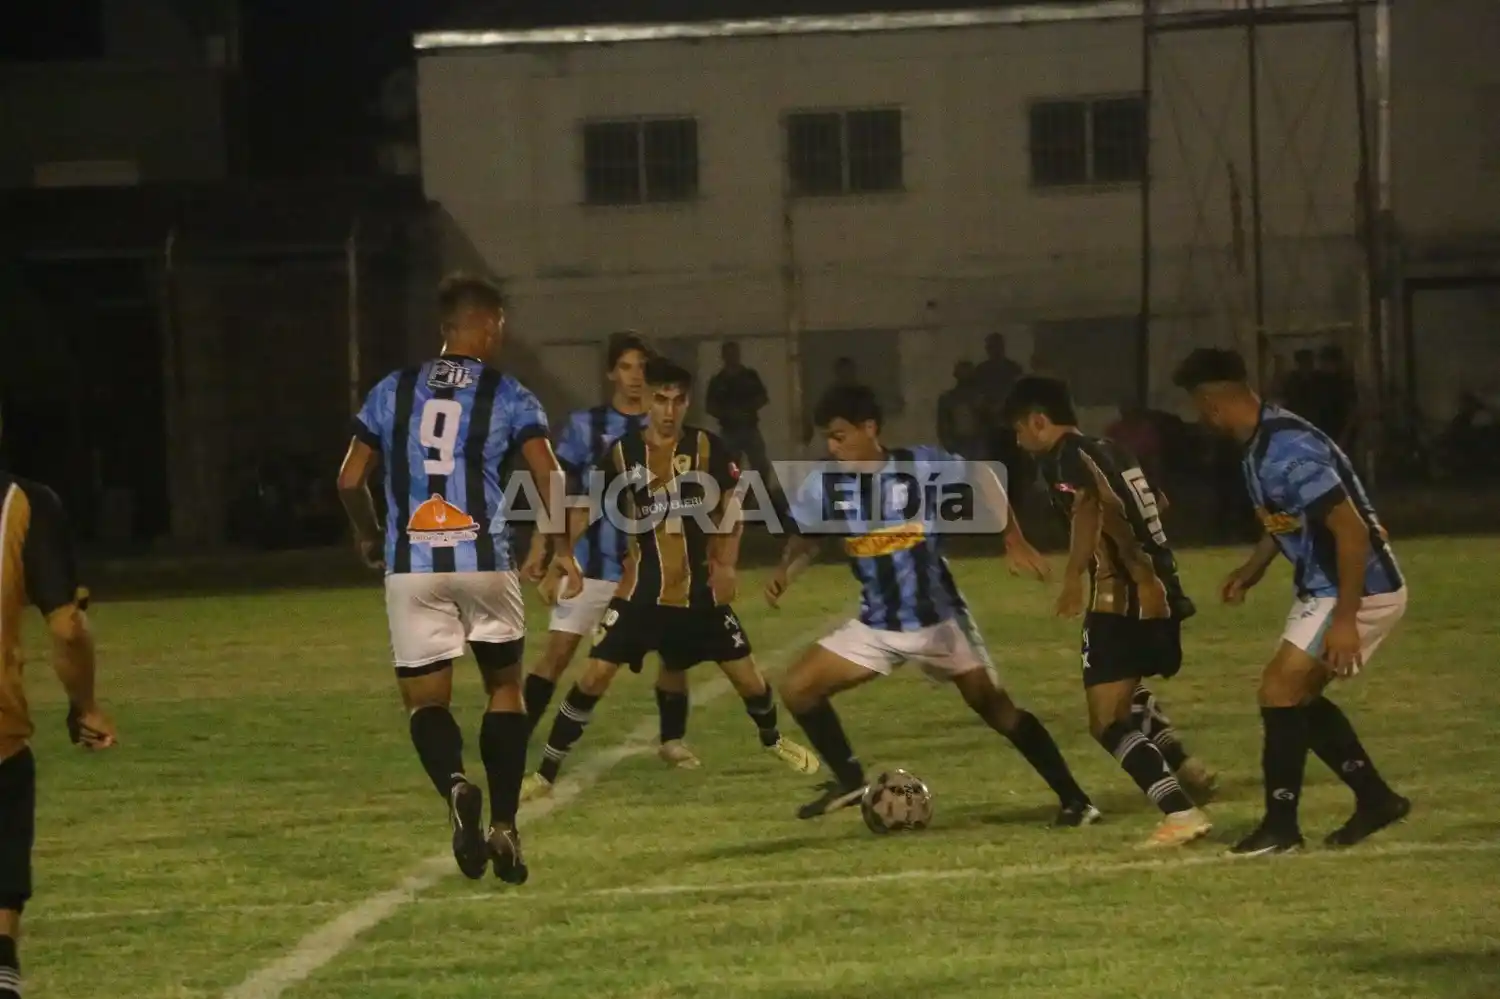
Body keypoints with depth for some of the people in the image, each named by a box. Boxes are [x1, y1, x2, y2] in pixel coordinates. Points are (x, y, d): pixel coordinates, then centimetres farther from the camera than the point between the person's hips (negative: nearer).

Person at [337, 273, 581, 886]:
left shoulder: (393, 391, 9)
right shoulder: (507, 396, 2)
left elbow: (350, 480, 11)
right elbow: (549, 474, -9)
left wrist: (369, 537, 29)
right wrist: (562, 549, 4)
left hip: (412, 566, 1)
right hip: (484, 561, -1)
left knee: (427, 699, 6)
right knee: (504, 685, 18)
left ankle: (455, 784, -25)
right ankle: (504, 824, 9)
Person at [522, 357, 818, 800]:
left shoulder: (707, 448, -5)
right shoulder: (622, 453, -6)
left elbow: (729, 506, 3)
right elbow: (584, 508, 1)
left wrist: (726, 564, -6)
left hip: (700, 588, 1)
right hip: (642, 589, -1)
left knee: (746, 674, 6)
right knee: (595, 674, -10)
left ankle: (773, 741, 38)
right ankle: (545, 774, -2)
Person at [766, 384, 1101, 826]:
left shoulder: (923, 466, -16)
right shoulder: (823, 485, -7)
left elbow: (981, 477, 2)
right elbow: (806, 537, 8)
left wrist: (1014, 540, 2)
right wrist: (785, 572, -13)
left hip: (938, 619, -4)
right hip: (875, 626, 4)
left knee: (994, 707, -6)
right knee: (797, 688, -5)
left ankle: (1073, 799, 1)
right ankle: (849, 779, 12)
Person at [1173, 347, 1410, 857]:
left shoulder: (1288, 450, -26)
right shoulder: (1261, 442, 5)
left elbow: (1352, 530, -28)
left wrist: (1344, 619, -28)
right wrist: (1253, 567, 15)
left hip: (1360, 591, -10)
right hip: (1323, 588, 10)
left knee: (1280, 689, -9)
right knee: (1299, 696, 16)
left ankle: (1280, 825, 0)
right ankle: (1376, 799, 24)